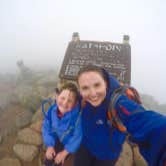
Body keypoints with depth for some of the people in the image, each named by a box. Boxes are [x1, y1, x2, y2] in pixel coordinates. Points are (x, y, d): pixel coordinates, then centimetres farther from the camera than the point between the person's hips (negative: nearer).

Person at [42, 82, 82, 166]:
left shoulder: (77, 115, -37)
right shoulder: (52, 110, -24)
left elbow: (77, 136, -24)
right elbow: (46, 128, -8)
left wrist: (65, 152, -15)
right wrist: (50, 146, -8)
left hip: (69, 142, -3)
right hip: (57, 139, 4)